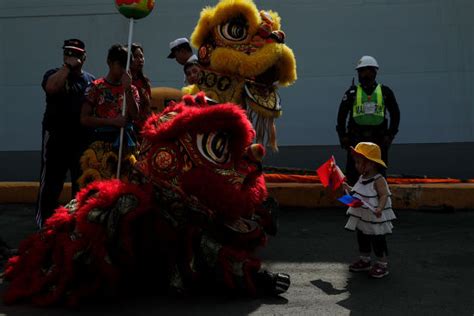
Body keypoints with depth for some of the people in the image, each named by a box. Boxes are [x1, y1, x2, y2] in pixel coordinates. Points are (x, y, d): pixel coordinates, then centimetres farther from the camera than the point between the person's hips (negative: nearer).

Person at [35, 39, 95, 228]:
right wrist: (67, 66, -18)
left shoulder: (91, 80, 11)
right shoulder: (54, 74, 2)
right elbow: (51, 87, -23)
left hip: (83, 138, 4)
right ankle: (44, 223, 7)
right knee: (50, 183, -2)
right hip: (56, 137, -3)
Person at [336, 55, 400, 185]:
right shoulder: (352, 92, 5)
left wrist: (390, 135, 3)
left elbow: (395, 113, 11)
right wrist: (342, 136, -1)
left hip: (379, 139, 1)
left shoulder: (385, 92, 8)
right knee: (353, 172, 1)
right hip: (356, 139, -1)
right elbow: (342, 115, 6)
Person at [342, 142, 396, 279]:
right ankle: (365, 260, 34)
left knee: (377, 240, 3)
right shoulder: (362, 178, 6)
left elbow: (384, 195, -26)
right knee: (362, 239, 18)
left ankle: (382, 264, 18)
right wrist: (348, 188, 8)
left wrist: (379, 209, -40)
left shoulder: (378, 180, -20)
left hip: (375, 219, -8)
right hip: (362, 218, 9)